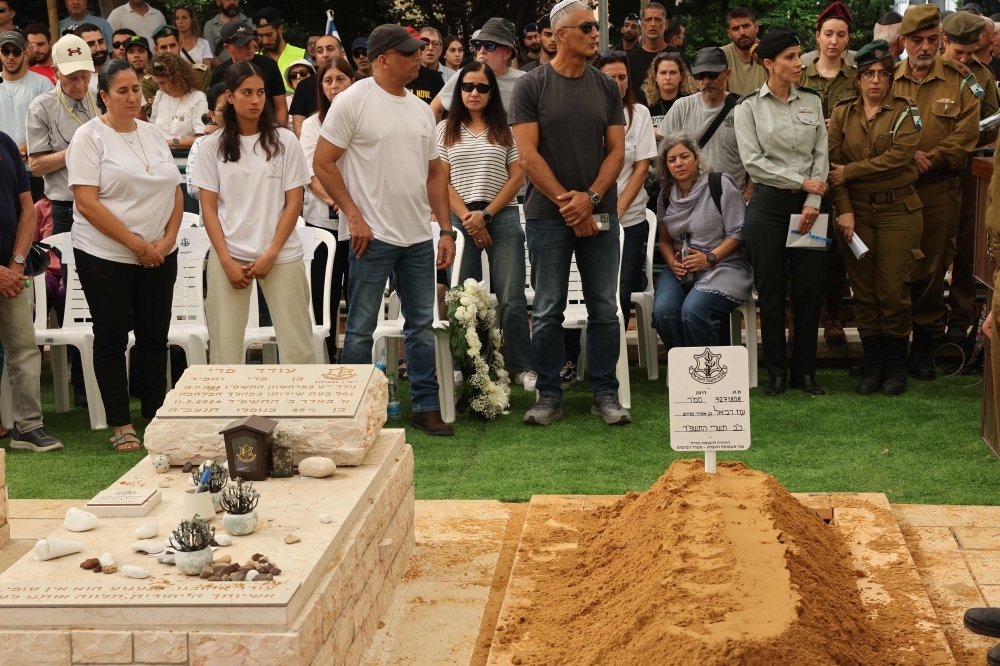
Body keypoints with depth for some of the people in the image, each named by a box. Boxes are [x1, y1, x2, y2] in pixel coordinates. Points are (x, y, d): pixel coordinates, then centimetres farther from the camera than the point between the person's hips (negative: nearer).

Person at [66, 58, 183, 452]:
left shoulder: (152, 134, 10)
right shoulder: (89, 137, -6)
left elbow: (175, 192, 10)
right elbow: (86, 202, -14)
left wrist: (167, 240, -5)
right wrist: (135, 243, -16)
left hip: (158, 255, 5)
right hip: (106, 256, -5)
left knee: (154, 336, 8)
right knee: (112, 338, 3)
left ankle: (156, 417, 18)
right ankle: (121, 426, 10)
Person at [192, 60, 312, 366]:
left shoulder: (285, 141, 1)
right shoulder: (213, 145, 3)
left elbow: (294, 203, 1)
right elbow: (209, 208, 3)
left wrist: (271, 254, -8)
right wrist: (226, 260, -6)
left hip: (281, 256, 0)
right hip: (229, 256, 1)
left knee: (297, 347, -2)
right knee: (225, 350, 0)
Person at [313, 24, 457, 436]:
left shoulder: (421, 109, 12)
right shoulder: (353, 101, -7)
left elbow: (435, 173, 15)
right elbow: (323, 163, -8)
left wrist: (446, 230, 9)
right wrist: (353, 216, -13)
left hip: (419, 236, 6)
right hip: (373, 235, -6)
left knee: (422, 324, 10)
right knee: (361, 327, 1)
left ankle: (425, 407, 19)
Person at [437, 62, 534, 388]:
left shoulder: (505, 129, 8)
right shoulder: (446, 129, 9)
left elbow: (517, 178, 2)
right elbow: (441, 180, 3)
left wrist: (486, 215, -8)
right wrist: (468, 218, -7)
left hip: (502, 216, -1)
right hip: (461, 219, 1)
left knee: (512, 298, -2)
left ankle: (521, 367, 5)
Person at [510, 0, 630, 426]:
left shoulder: (607, 88, 8)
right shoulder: (531, 86, -2)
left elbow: (616, 151, 5)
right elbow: (528, 155, -6)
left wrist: (590, 198, -10)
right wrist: (567, 202, -10)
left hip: (599, 214, 3)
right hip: (548, 215, -2)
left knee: (605, 309, 4)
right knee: (547, 311, 3)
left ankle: (605, 394, 13)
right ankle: (549, 395, 13)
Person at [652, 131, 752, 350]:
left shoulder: (721, 185, -5)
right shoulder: (666, 195, 11)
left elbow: (737, 234, -6)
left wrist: (709, 258, -18)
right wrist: (673, 262, -2)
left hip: (723, 267, -4)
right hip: (681, 271, 5)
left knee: (693, 311, -33)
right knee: (663, 311, -27)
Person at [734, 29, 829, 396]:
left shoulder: (811, 102, 9)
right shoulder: (749, 107, 0)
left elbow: (821, 155, 4)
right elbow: (753, 161, -8)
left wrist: (812, 202, -9)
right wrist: (801, 182, -10)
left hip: (807, 205, 3)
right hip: (769, 204, -2)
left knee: (810, 289, 3)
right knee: (771, 291, 2)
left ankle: (805, 370, 14)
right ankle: (776, 371, 12)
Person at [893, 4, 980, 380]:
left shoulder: (959, 80, 3)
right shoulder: (888, 79, 5)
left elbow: (966, 134, -3)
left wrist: (931, 159, -13)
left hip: (939, 190, 0)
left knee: (931, 267, 5)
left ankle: (923, 344, 17)